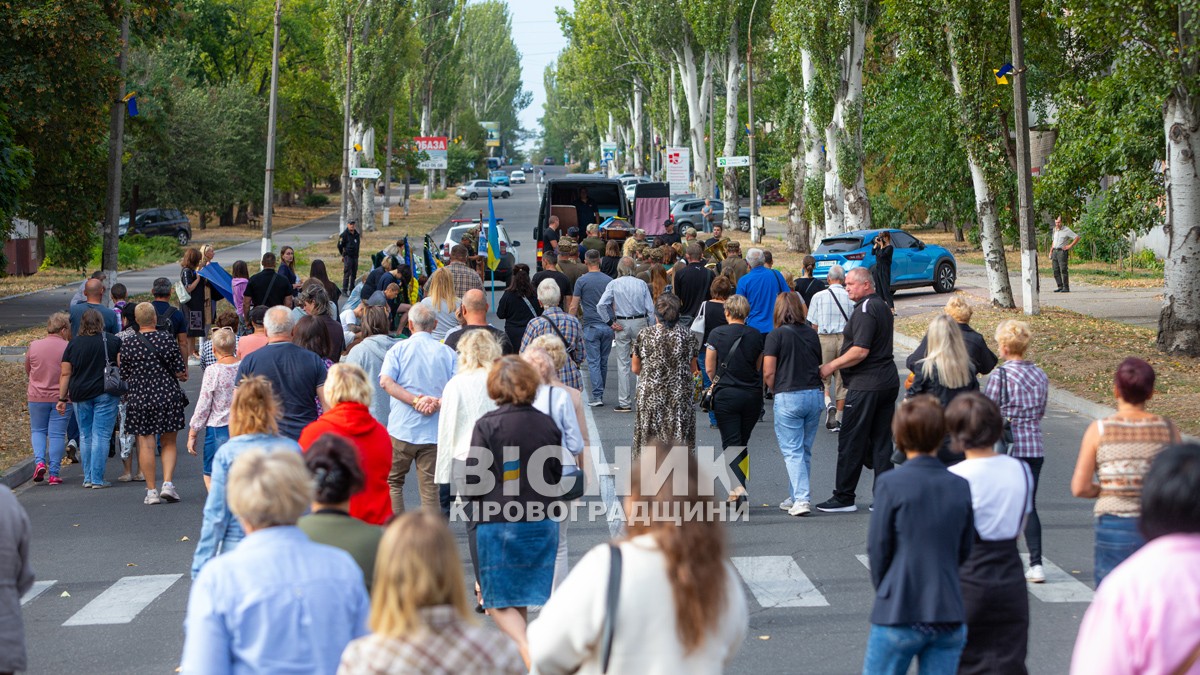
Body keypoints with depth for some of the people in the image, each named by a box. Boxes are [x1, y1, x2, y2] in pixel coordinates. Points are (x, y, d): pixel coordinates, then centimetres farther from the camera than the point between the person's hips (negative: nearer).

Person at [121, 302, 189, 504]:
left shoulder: (127, 342, -3)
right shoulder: (165, 339, -7)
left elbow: (124, 374, 2)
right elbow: (179, 370, -5)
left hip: (139, 398, 1)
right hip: (167, 396, -1)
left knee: (146, 444, 4)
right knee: (169, 443, 10)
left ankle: (151, 490, 4)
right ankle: (167, 483, -4)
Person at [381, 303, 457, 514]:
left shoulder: (399, 349, 3)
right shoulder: (447, 352, 6)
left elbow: (385, 381, -12)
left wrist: (415, 400, -14)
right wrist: (438, 402, -13)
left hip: (402, 428, -1)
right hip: (434, 432, 1)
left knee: (393, 482, 12)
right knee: (430, 487, 5)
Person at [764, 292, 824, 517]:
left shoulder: (776, 335, -7)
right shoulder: (812, 334, 9)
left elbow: (768, 373, -9)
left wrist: (776, 390, 7)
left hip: (788, 397, -5)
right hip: (814, 395, 5)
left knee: (792, 451, -1)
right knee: (805, 451, 14)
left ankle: (801, 499, -12)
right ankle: (797, 496, 22)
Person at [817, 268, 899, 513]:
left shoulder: (864, 311, -15)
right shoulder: (882, 307, 16)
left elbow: (860, 351, -22)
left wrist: (832, 366, -13)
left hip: (866, 385, -10)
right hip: (888, 381, 10)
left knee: (851, 441, -2)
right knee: (881, 440, 10)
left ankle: (844, 498, 2)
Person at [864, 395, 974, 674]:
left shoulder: (891, 484, -9)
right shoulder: (960, 486, 2)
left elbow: (878, 547, -4)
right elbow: (964, 551, 7)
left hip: (899, 613, -4)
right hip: (949, 615, 4)